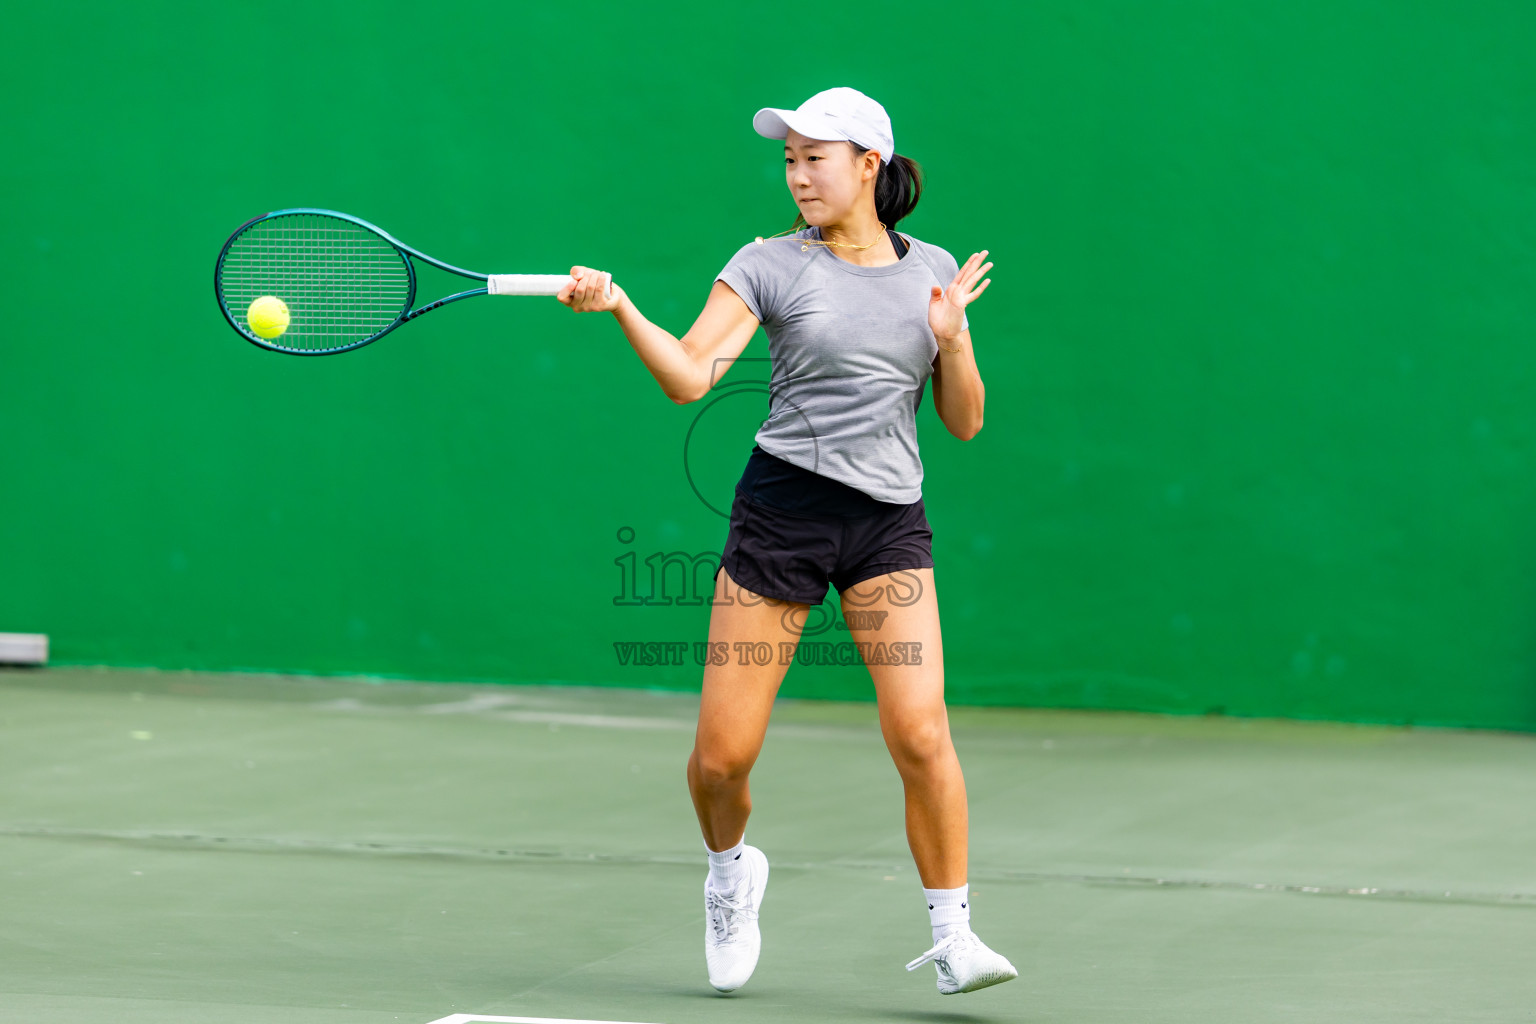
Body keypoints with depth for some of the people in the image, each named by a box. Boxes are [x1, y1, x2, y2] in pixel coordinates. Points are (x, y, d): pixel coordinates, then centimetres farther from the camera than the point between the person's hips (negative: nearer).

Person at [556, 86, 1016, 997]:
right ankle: (731, 870, 31)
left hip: (890, 520, 1)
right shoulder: (770, 264, 1)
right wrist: (620, 306, -25)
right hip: (782, 508, -1)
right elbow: (690, 376, -10)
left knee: (920, 735, -17)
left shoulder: (932, 272, 9)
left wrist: (951, 342, -7)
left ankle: (952, 936, -2)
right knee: (721, 757, -2)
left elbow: (965, 422, 10)